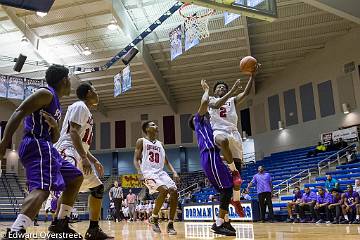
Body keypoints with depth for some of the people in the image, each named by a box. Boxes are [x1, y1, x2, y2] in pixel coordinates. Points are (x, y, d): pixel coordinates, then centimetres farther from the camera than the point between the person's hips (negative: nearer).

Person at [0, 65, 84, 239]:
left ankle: (61, 225, 19)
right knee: (42, 188, -30)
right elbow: (18, 113, -16)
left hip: (45, 147, 11)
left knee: (76, 178, 18)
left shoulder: (56, 104, 25)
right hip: (37, 146, -11)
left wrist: (55, 127, -1)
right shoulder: (46, 94, -4)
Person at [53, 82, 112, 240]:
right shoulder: (80, 106, -5)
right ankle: (57, 225, -38)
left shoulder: (86, 111, 25)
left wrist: (94, 161, 25)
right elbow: (73, 132, -19)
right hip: (68, 150, -11)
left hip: (79, 154, 11)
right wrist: (84, 158, -27)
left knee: (98, 187, 12)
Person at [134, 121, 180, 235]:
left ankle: (170, 224, -4)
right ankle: (154, 218, -10)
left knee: (174, 191, -13)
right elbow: (136, 159, -3)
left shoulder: (160, 144, 19)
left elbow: (166, 161, 21)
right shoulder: (141, 141, 3)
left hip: (160, 172, 6)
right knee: (164, 189, -30)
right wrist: (140, 172, -21)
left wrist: (174, 172, 4)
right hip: (149, 172, -6)